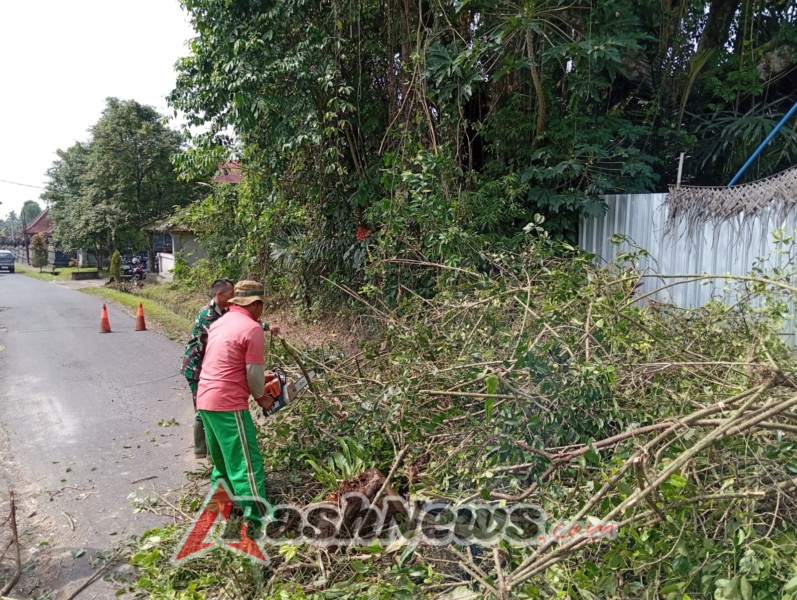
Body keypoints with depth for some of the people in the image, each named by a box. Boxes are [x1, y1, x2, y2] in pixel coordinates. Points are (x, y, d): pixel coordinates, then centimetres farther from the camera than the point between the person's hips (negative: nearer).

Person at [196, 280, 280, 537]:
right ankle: (257, 521, -2)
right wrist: (261, 397, 6)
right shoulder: (253, 329, -13)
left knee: (222, 459, 23)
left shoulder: (220, 322, 12)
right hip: (229, 405, -9)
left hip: (205, 400, 9)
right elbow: (254, 375, -12)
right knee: (246, 463, -4)